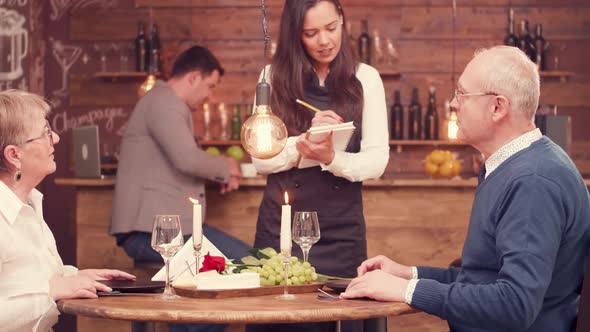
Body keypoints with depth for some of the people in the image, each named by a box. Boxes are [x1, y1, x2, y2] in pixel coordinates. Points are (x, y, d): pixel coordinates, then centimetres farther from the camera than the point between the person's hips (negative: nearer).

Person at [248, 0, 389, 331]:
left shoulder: (365, 79, 2)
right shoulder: (275, 77, 3)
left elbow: (377, 161, -5)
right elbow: (261, 159, -1)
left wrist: (331, 158, -24)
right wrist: (304, 142, -19)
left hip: (341, 229, 0)